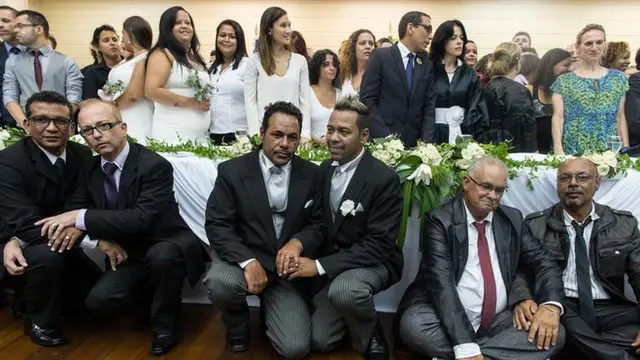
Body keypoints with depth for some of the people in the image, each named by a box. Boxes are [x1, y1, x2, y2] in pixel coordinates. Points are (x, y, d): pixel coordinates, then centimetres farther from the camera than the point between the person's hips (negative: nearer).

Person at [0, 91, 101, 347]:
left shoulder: (83, 155, -7)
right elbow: (25, 225, -32)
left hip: (61, 242, 6)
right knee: (47, 255, -36)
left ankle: (28, 296, 25)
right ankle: (38, 320, -4)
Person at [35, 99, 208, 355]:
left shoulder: (155, 165, -22)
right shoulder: (90, 169, 1)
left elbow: (141, 218, -31)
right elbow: (75, 209, 6)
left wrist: (81, 218, -30)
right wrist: (100, 237, -14)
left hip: (168, 248, -5)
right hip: (129, 254, 6)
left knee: (161, 255, -38)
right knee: (99, 301, -16)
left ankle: (165, 322, -10)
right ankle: (150, 294, 15)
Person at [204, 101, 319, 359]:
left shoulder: (312, 174, 1)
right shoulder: (232, 171, -5)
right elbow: (217, 225, -10)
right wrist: (248, 261, -25)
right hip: (244, 259, 0)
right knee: (219, 283, -35)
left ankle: (271, 312, 23)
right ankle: (237, 326, 3)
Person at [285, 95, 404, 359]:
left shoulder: (384, 179, -21)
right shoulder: (325, 169, 0)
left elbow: (378, 245, -24)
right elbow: (319, 224, 2)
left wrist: (319, 266, -29)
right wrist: (297, 242, -23)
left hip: (373, 263, -5)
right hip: (333, 263, 6)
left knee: (343, 290, -38)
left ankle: (370, 336, -5)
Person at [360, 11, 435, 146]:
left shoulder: (427, 64, 10)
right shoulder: (381, 56, -3)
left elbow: (429, 105, 7)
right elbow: (367, 99, -9)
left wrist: (426, 141, -7)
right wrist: (386, 138, -15)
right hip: (381, 141, -4)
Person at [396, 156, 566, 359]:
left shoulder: (512, 219, 9)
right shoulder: (440, 220, -8)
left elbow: (544, 262, 9)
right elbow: (440, 281, -18)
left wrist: (551, 305, -15)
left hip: (498, 321, 5)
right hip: (447, 319, -5)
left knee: (554, 334, -18)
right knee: (413, 325, -33)